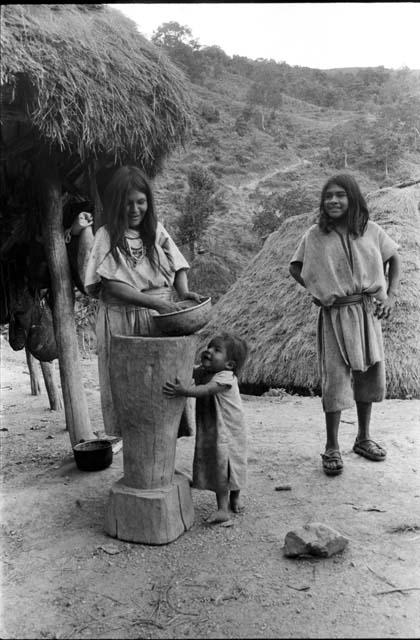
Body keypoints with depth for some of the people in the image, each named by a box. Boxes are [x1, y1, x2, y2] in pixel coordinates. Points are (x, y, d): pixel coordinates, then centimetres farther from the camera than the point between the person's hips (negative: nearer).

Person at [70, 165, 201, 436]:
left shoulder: (156, 230, 7)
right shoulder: (107, 236, -4)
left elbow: (177, 266, 5)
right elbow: (113, 286, -13)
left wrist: (184, 292, -16)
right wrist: (156, 302, -22)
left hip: (163, 320, 3)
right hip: (123, 321, -3)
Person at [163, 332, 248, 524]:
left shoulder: (225, 378, -26)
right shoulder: (201, 371, -2)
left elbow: (205, 390, -41)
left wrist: (183, 390, -55)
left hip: (229, 431, -6)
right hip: (209, 432, 6)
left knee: (231, 466, 9)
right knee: (217, 467, 11)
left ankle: (235, 498, 31)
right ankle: (222, 508, 24)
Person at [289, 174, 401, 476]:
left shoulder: (371, 231, 1)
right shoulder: (315, 236, -3)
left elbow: (394, 259, 13)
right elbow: (295, 268, 8)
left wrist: (391, 295, 2)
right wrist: (318, 290, -3)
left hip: (368, 312, 3)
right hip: (335, 315, -3)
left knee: (369, 375, 11)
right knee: (335, 380, -3)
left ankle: (364, 438, 30)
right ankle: (332, 448, 10)